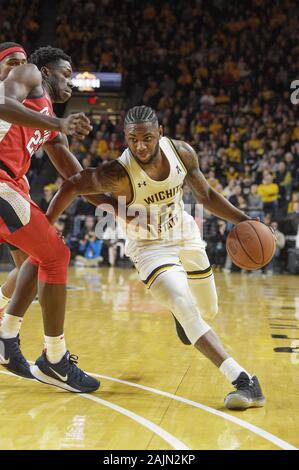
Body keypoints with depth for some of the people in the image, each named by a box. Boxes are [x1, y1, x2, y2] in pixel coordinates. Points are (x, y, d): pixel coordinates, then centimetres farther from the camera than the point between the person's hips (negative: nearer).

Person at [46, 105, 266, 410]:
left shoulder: (182, 152, -17)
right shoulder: (118, 174, -31)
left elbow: (205, 196, -2)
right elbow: (70, 187, -20)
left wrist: (242, 220, -12)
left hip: (185, 234, 5)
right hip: (150, 246, -5)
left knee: (208, 310, 19)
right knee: (188, 313, -26)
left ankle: (175, 304, 56)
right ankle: (244, 382, -26)